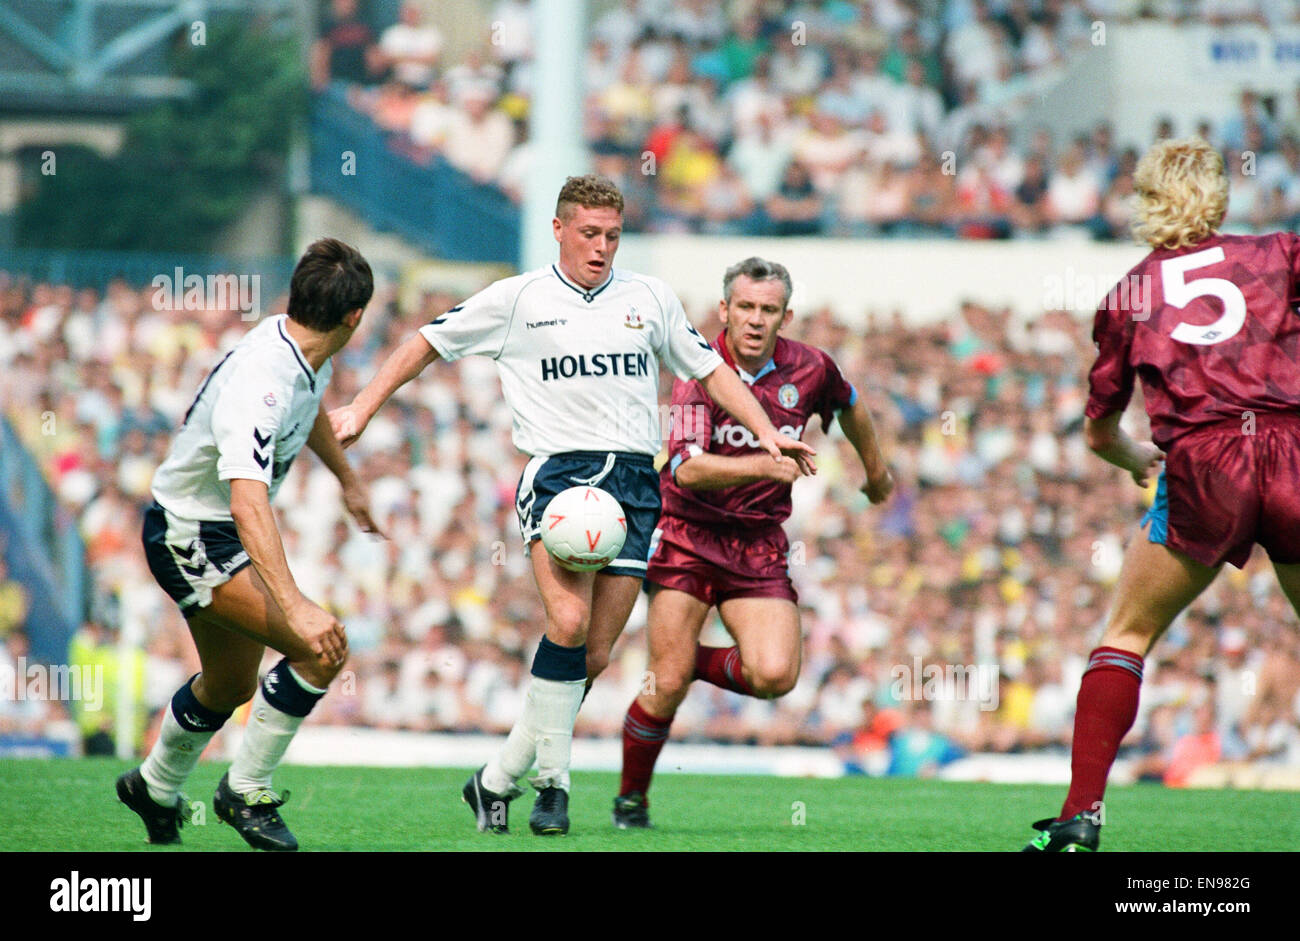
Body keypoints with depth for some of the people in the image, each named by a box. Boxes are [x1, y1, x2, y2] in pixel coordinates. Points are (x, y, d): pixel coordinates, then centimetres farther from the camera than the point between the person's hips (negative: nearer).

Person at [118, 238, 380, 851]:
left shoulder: (306, 353, -4)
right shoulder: (259, 382, -34)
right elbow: (248, 505, -44)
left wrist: (348, 479, 38)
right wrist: (296, 606, -52)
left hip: (225, 538, 10)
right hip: (189, 539, -10)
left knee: (230, 686, 25)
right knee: (323, 648, -21)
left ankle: (155, 789, 49)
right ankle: (247, 790, -6)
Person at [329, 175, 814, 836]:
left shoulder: (650, 298, 14)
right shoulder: (518, 300, 6)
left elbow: (710, 369, 23)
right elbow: (427, 343, 14)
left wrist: (765, 433, 12)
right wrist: (362, 408, 9)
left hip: (633, 480, 3)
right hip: (558, 471, -3)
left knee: (595, 654, -4)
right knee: (569, 621, -25)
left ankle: (497, 781, 8)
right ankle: (552, 785, -16)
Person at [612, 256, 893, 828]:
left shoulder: (809, 369, -3)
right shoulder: (701, 371, -14)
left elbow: (848, 406, 22)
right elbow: (688, 469, -27)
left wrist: (876, 471, 36)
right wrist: (762, 465, -41)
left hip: (759, 545, 3)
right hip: (688, 538, -3)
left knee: (775, 676, -17)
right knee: (666, 687, -9)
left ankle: (694, 661, 14)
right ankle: (631, 798, 15)